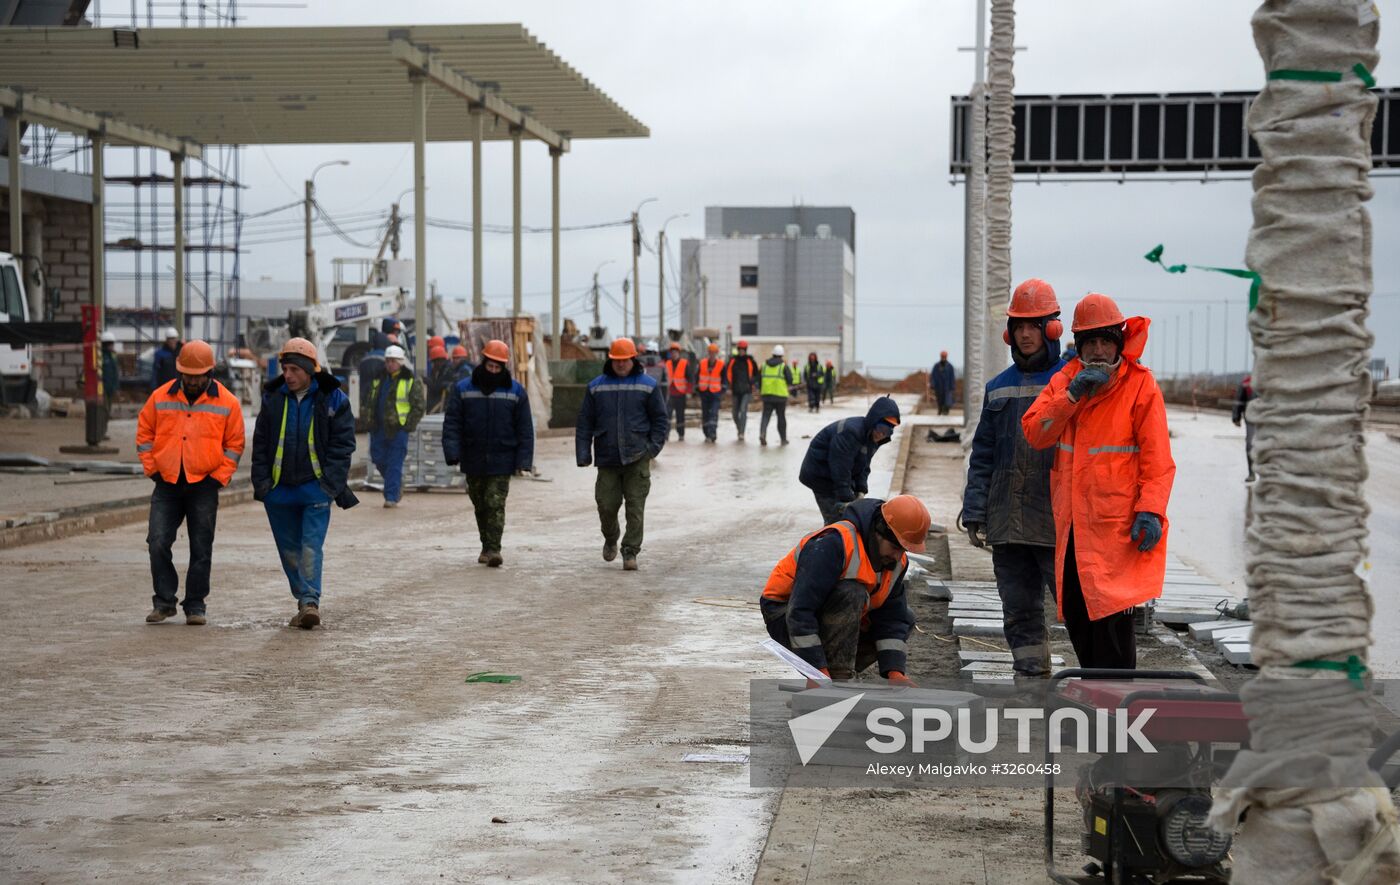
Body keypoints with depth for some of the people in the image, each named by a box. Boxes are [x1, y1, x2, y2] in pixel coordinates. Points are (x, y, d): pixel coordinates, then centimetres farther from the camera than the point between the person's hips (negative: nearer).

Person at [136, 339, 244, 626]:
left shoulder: (227, 402, -1)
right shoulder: (160, 398, 3)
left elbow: (234, 444, 4)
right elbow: (144, 434, 11)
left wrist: (219, 477, -5)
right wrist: (152, 469, 2)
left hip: (204, 486, -1)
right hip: (167, 485, 1)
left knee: (201, 550, 3)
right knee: (157, 543, -5)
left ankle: (195, 606, 13)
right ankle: (164, 602, 7)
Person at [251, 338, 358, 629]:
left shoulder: (332, 399, -3)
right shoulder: (273, 398, 6)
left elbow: (343, 443, -3)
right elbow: (260, 444, 10)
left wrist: (331, 482, -11)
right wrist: (261, 481, 1)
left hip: (315, 488, -4)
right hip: (279, 489, 4)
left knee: (311, 547, -13)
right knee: (289, 550, 9)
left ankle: (310, 601, -14)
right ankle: (305, 601, 20)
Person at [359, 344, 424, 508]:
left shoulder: (411, 381, 0)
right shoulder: (378, 379, 15)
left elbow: (418, 406, -2)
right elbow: (367, 401, 20)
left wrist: (408, 425, -11)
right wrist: (365, 423, 9)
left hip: (398, 429, -5)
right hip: (378, 428, 5)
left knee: (394, 464, -6)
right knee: (379, 459, 8)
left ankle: (391, 496, -3)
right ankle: (397, 484, 30)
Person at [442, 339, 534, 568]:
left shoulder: (516, 391, 1)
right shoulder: (462, 389, 1)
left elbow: (525, 429, 1)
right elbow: (452, 424, -2)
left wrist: (523, 461, -6)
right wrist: (453, 453, -14)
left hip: (501, 462, -2)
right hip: (473, 461, 2)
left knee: (496, 505, -9)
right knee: (480, 506, 11)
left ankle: (493, 549, -9)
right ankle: (486, 546, 23)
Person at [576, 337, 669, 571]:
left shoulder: (648, 385, 5)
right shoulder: (596, 387, 8)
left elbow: (660, 419, 7)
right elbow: (585, 422, 9)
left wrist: (654, 446, -5)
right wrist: (583, 453, 1)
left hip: (637, 458, -1)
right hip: (607, 458, 1)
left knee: (635, 507, -4)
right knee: (606, 505, 2)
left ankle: (630, 551, 3)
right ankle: (610, 539, 30)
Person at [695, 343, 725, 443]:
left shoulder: (721, 364, -1)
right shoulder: (702, 363, 5)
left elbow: (724, 378, 6)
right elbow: (697, 376, 13)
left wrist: (723, 389, 1)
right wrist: (697, 387, 9)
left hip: (715, 393, -3)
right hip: (704, 392, 3)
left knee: (714, 413, -15)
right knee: (705, 414, 8)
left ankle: (712, 434, -20)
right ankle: (708, 434, 18)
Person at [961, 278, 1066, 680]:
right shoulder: (999, 388, 15)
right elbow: (982, 456, 16)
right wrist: (974, 512, 8)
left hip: (1058, 522, -5)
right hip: (1007, 523, 5)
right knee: (1019, 612, 8)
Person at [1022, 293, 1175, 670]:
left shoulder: (1140, 384, -4)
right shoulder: (1064, 381, 11)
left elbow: (1157, 457, -7)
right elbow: (1034, 433, 0)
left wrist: (1150, 510, -17)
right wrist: (1073, 395, -12)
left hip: (1117, 526, -6)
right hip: (1071, 525, 6)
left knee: (1112, 619, -10)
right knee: (1076, 617, 12)